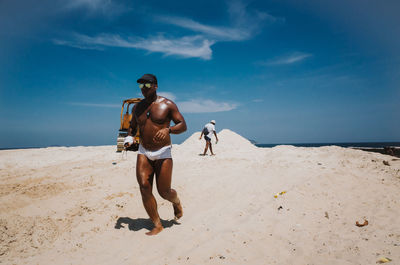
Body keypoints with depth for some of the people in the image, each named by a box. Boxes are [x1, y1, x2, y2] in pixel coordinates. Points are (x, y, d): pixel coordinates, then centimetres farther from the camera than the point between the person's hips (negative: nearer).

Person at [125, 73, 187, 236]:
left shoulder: (167, 104, -3)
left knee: (164, 192, -1)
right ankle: (157, 225, 5)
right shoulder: (137, 108, 11)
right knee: (144, 188, -10)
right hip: (143, 152, 4)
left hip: (163, 152, -4)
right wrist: (129, 137, 1)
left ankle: (176, 202, 36)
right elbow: (132, 127, 24)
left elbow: (183, 125, -7)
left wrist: (168, 129, -27)